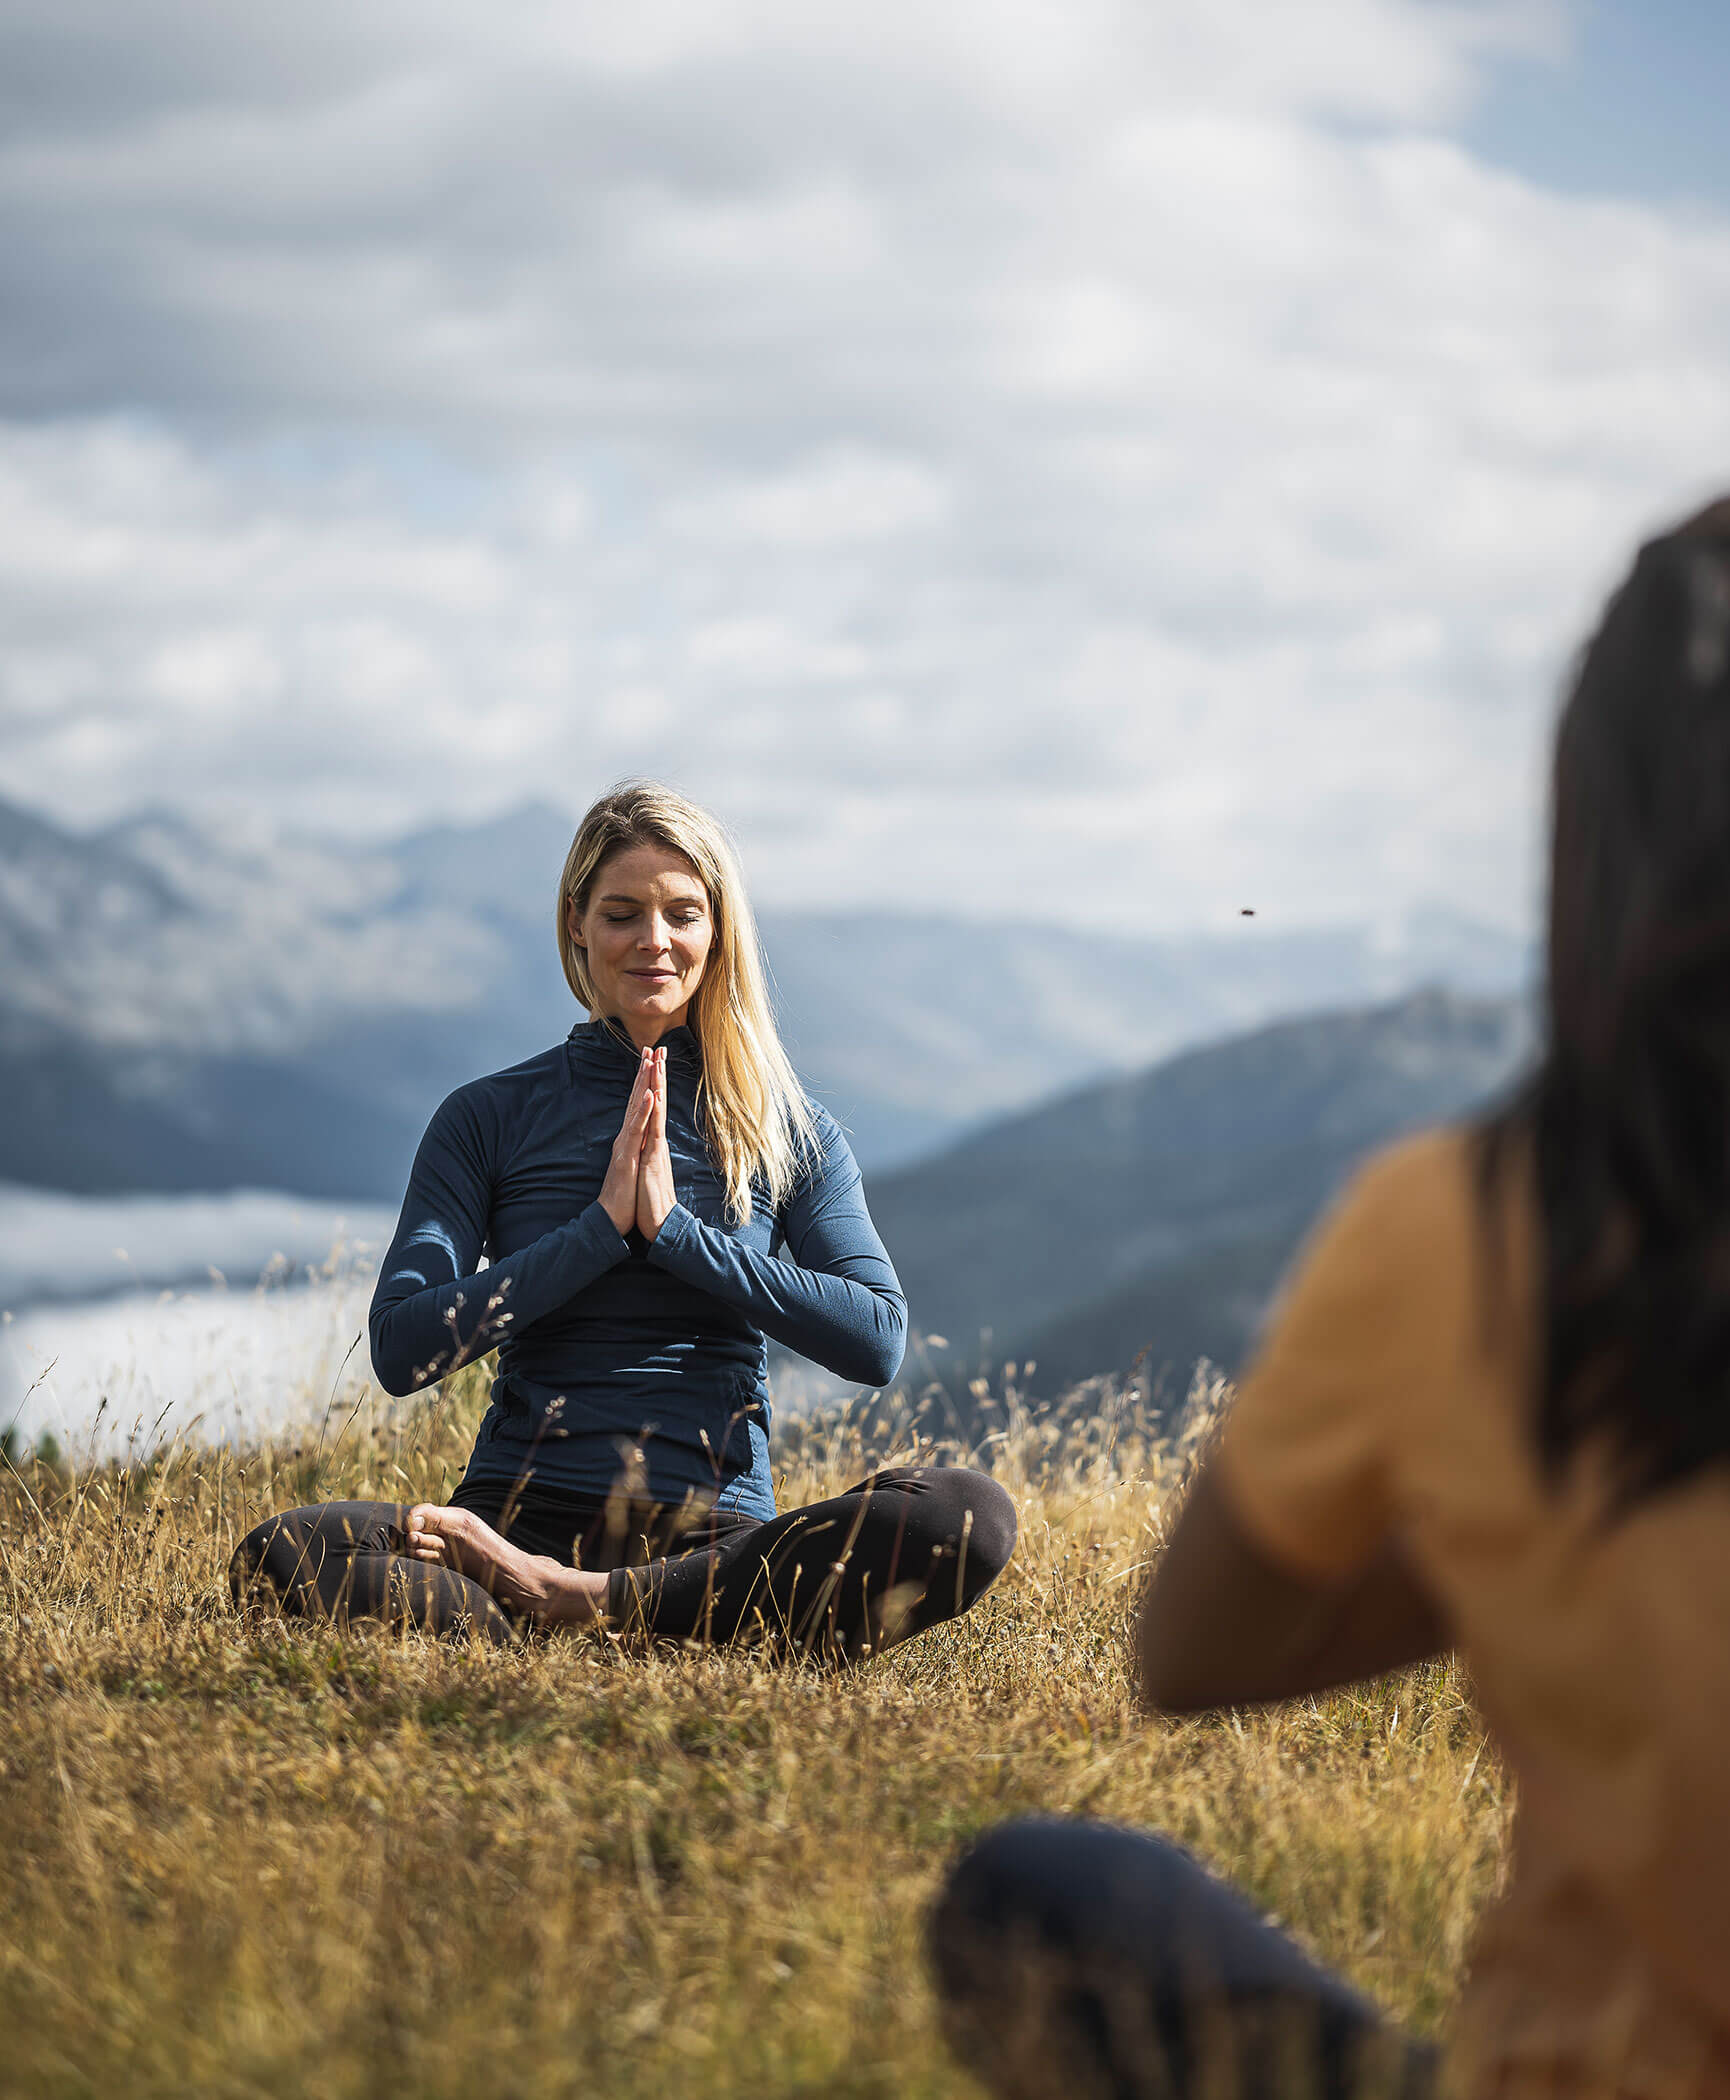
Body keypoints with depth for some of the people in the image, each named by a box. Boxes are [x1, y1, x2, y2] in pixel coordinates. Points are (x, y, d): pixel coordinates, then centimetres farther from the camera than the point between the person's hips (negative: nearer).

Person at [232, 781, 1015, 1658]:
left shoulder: (788, 1130, 12)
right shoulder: (490, 1118, 9)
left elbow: (877, 1341, -3)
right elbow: (402, 1350, -3)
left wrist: (678, 1231, -9)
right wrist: (602, 1226, -9)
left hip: (716, 1535, 1)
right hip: (523, 1514, -1)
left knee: (970, 1515, -29)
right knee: (281, 1559, -30)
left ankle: (582, 1603, -26)